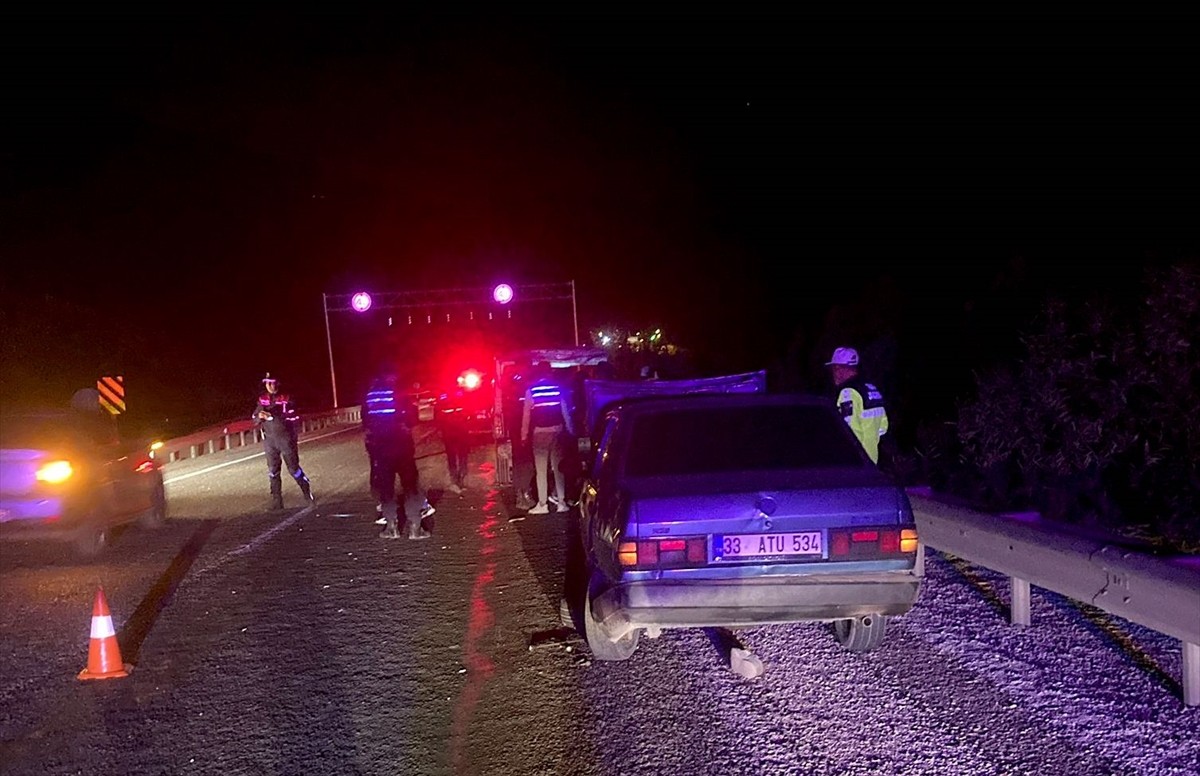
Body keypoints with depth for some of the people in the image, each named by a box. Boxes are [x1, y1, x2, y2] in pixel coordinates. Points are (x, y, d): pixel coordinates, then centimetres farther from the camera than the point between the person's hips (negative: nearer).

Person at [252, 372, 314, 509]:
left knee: (293, 468, 1)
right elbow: (254, 419, 13)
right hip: (269, 440, 4)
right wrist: (259, 416, -12)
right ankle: (276, 501, 11)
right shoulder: (262, 400, 5)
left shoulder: (286, 399, -7)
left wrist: (294, 440, -5)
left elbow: (294, 420, -4)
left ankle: (307, 490, 20)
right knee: (273, 471, 5)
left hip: (285, 438, -4)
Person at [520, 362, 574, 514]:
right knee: (558, 467, 10)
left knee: (541, 470, 2)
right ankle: (561, 502, 10)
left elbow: (526, 413, -4)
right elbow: (565, 410, 2)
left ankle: (542, 504, 1)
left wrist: (524, 435, 1)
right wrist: (570, 430, 9)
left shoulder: (531, 390, -5)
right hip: (557, 429, 2)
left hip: (540, 431, -2)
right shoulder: (558, 387, 0)